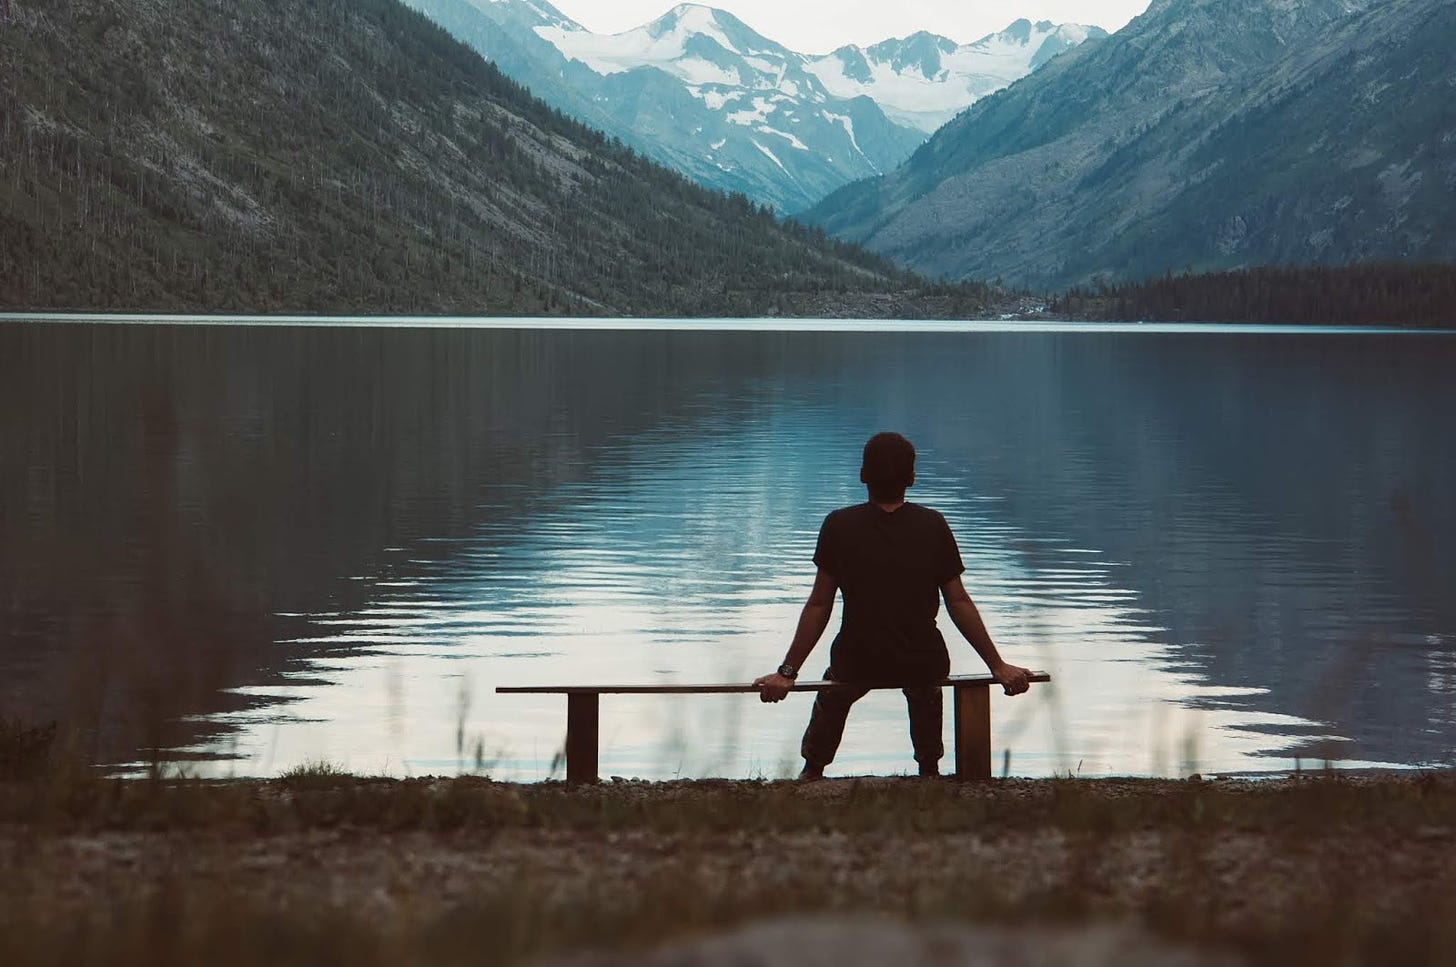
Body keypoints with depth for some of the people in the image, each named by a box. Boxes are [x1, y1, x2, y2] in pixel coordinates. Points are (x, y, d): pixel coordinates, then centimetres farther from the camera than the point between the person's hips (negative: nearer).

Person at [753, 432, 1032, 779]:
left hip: (856, 665, -1)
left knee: (832, 696, 36)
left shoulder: (840, 526, -5)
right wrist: (998, 666, 7)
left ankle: (812, 771, 42)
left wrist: (787, 672, 3)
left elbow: (819, 606, -3)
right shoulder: (933, 526, -2)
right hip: (923, 666, 1)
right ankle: (930, 769, 43)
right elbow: (959, 602, 0)